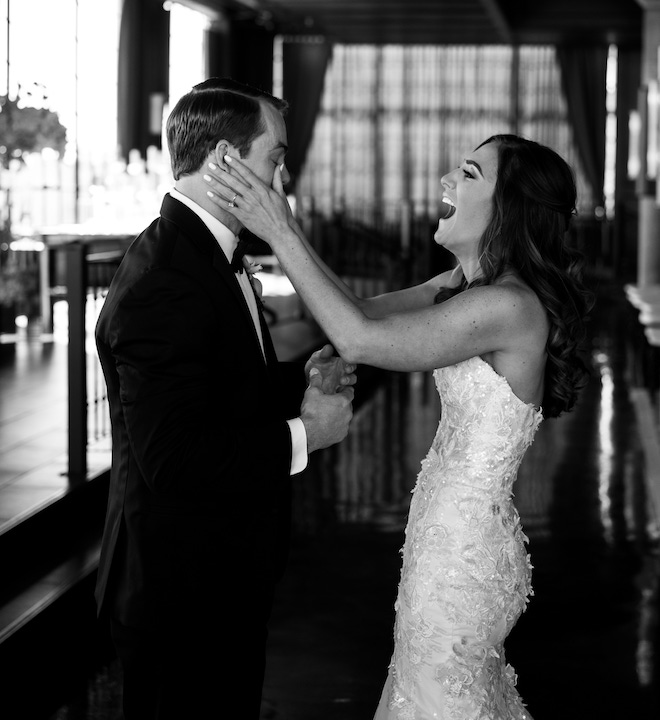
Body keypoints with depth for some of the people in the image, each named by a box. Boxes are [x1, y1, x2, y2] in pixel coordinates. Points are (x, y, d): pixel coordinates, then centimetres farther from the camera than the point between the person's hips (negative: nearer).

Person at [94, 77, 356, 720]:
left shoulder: (206, 255, 9)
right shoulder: (161, 282, -25)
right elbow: (174, 460, -29)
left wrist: (301, 379, 3)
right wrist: (302, 434, -20)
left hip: (226, 582, 10)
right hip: (181, 594, -10)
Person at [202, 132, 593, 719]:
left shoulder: (511, 306, -24)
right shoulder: (462, 285, 5)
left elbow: (361, 340, -27)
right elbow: (365, 312, 8)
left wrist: (281, 234, -22)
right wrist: (283, 225, -1)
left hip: (462, 547, -9)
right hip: (454, 530, 9)